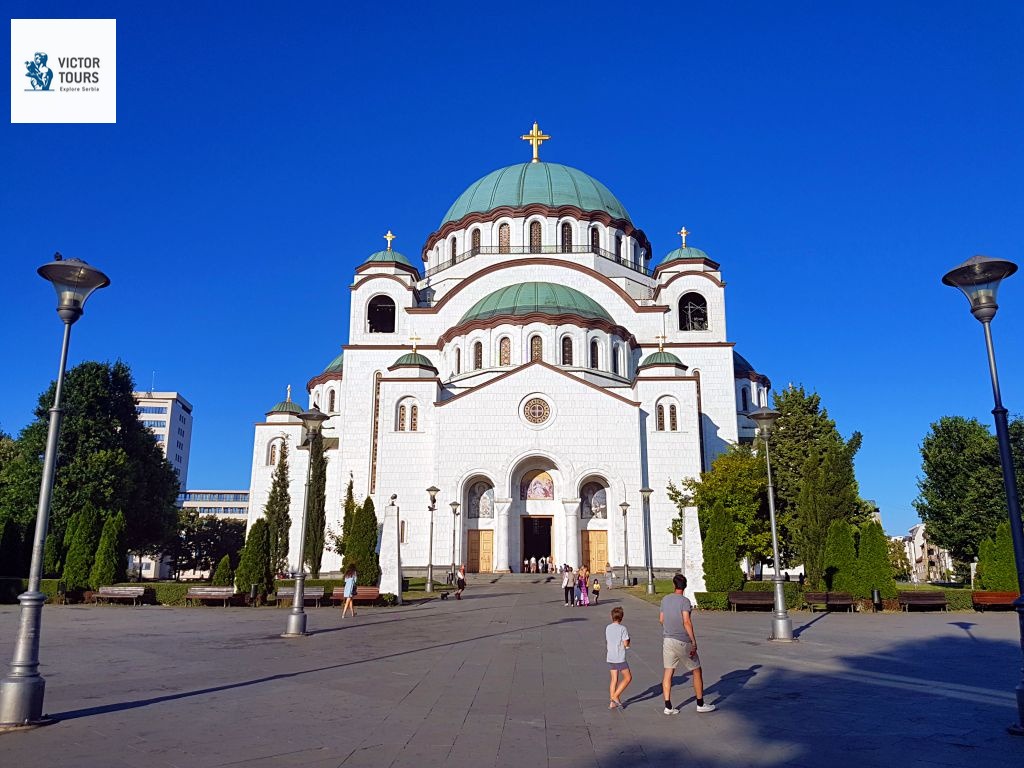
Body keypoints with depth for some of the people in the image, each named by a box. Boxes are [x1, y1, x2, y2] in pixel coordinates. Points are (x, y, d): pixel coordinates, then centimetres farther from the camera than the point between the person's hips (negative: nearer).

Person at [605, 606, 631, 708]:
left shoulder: (607, 628, 7)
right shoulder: (623, 628, -11)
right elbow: (626, 644, -14)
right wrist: (628, 641, 8)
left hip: (610, 657, 6)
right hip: (620, 658, -6)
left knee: (614, 679, 12)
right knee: (628, 678, 8)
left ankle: (612, 703, 12)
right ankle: (615, 696, 1)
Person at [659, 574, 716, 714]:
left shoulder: (665, 599, 6)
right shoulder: (684, 601, -12)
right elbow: (686, 622, -20)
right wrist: (694, 642, -16)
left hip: (667, 640, 5)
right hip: (682, 641, -5)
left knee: (668, 673, 6)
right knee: (697, 671, 10)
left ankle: (668, 706, 6)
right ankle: (700, 704, 17)